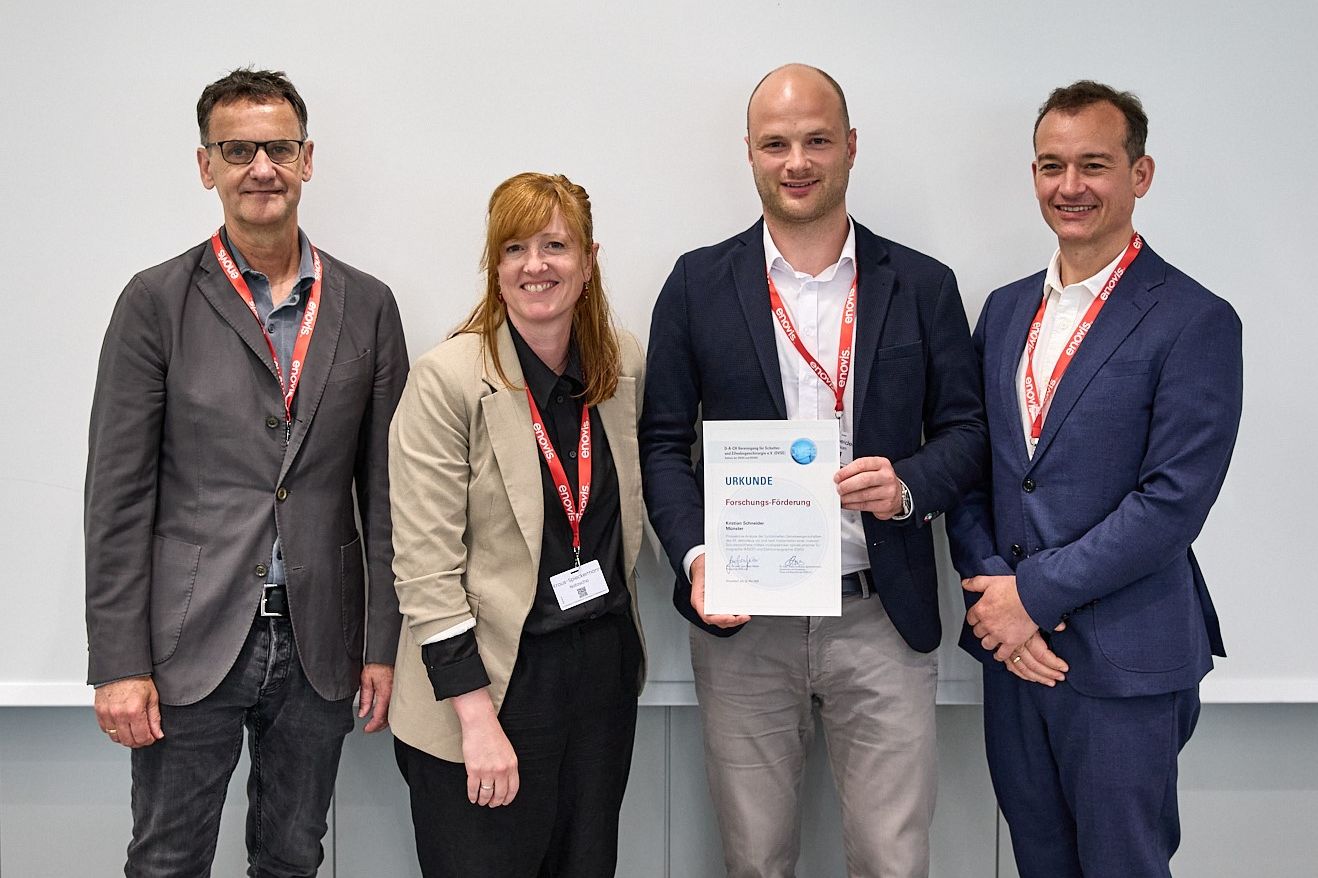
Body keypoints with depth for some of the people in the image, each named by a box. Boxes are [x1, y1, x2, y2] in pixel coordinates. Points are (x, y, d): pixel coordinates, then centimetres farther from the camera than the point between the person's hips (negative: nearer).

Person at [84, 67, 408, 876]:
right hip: (190, 643, -2)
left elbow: (386, 489, 6)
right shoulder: (157, 303, -2)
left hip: (319, 648, 2)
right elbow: (119, 496, -4)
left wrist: (386, 643, 3)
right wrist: (120, 663, -8)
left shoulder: (367, 307, 5)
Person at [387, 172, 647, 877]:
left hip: (604, 671, 5)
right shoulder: (448, 380, -14)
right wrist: (478, 717, -19)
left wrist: (621, 646, 9)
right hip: (493, 681, -5)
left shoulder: (625, 363, 3)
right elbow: (425, 567, -16)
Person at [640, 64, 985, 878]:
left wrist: (910, 485, -15)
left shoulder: (923, 285, 3)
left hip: (883, 618, 0)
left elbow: (965, 427, 7)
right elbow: (663, 441, 4)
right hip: (743, 621, 1)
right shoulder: (699, 284, 2)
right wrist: (694, 553, -12)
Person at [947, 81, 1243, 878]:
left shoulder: (1196, 321, -9)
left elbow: (1174, 499, -16)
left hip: (1121, 660, -5)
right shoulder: (1005, 309, 10)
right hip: (1012, 643, 5)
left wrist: (1034, 592, -15)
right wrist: (993, 593, -6)